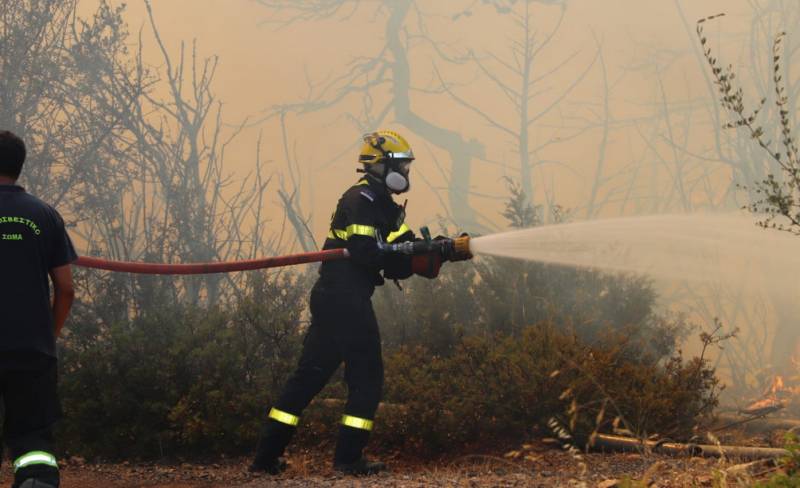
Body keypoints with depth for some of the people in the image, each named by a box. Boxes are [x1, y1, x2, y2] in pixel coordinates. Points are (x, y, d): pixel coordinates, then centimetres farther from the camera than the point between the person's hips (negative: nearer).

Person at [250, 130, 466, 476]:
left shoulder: (383, 206, 21)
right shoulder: (361, 200, -9)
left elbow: (399, 263, 16)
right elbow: (365, 252, -21)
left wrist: (439, 252, 1)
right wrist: (419, 250, -19)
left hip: (331, 299, 9)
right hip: (344, 297, -9)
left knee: (310, 375, 9)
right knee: (366, 376, -2)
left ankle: (267, 455, 8)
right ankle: (348, 457, 0)